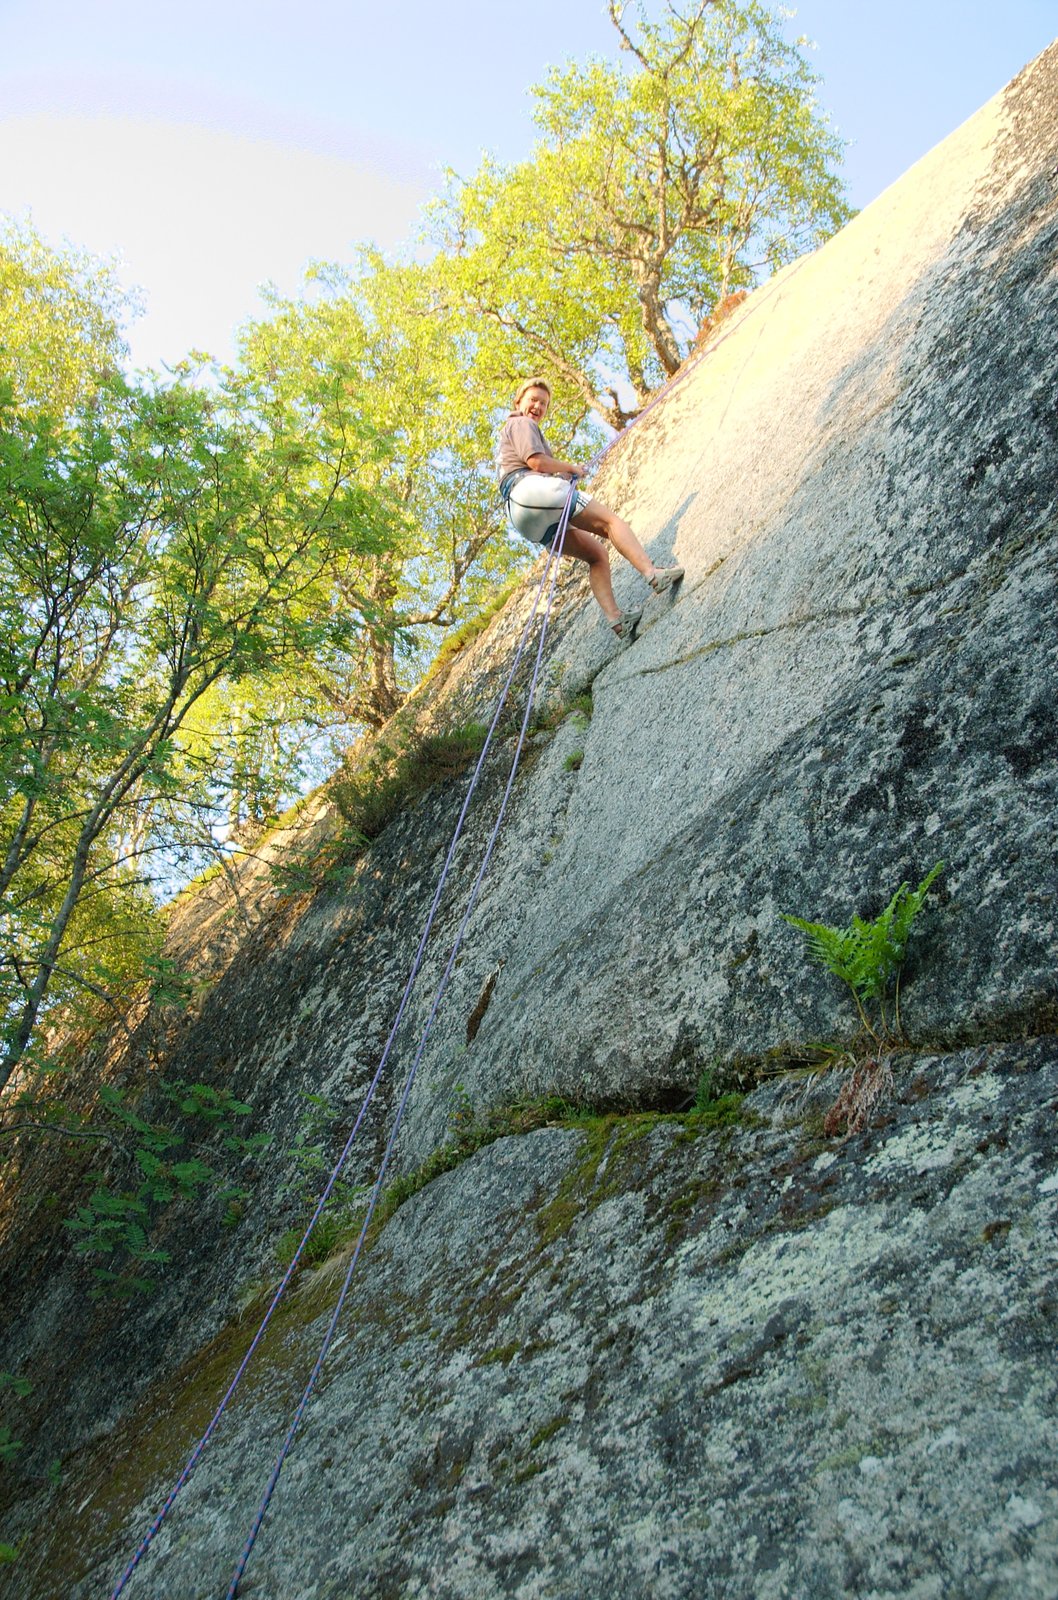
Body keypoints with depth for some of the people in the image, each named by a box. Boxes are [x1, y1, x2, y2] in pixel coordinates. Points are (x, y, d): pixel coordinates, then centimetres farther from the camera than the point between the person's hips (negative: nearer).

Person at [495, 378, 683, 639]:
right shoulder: (521, 423, 8)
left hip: (525, 522, 9)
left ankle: (614, 616, -15)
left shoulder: (505, 444, 38)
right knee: (610, 519, -11)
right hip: (534, 490, -9)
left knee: (598, 553, 6)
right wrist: (572, 468, 7)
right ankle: (652, 573, -31)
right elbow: (536, 462, -8)